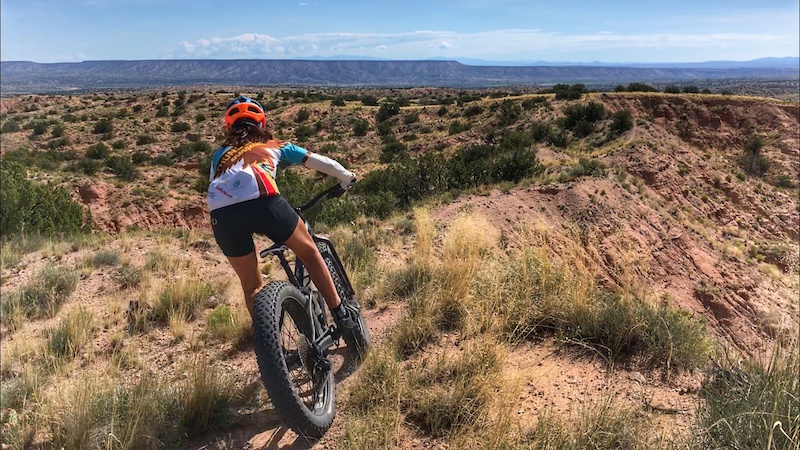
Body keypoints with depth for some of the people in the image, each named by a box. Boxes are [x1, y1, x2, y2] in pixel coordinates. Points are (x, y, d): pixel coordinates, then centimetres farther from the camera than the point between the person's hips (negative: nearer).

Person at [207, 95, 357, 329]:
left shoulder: (221, 153, 37)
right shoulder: (273, 145, 32)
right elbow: (319, 161, 31)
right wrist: (346, 176, 48)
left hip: (221, 213, 2)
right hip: (261, 200, -2)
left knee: (252, 286, 21)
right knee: (309, 251, 23)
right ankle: (340, 313, 26)